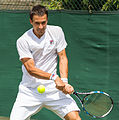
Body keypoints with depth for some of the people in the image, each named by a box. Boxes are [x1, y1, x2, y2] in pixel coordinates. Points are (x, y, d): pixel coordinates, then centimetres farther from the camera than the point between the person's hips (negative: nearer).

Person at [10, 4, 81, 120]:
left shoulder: (57, 31, 0)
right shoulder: (23, 41, -8)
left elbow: (62, 57, 2)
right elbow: (31, 69, -13)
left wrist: (64, 81, -14)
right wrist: (54, 77, -27)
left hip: (53, 89, 1)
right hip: (30, 91, -1)